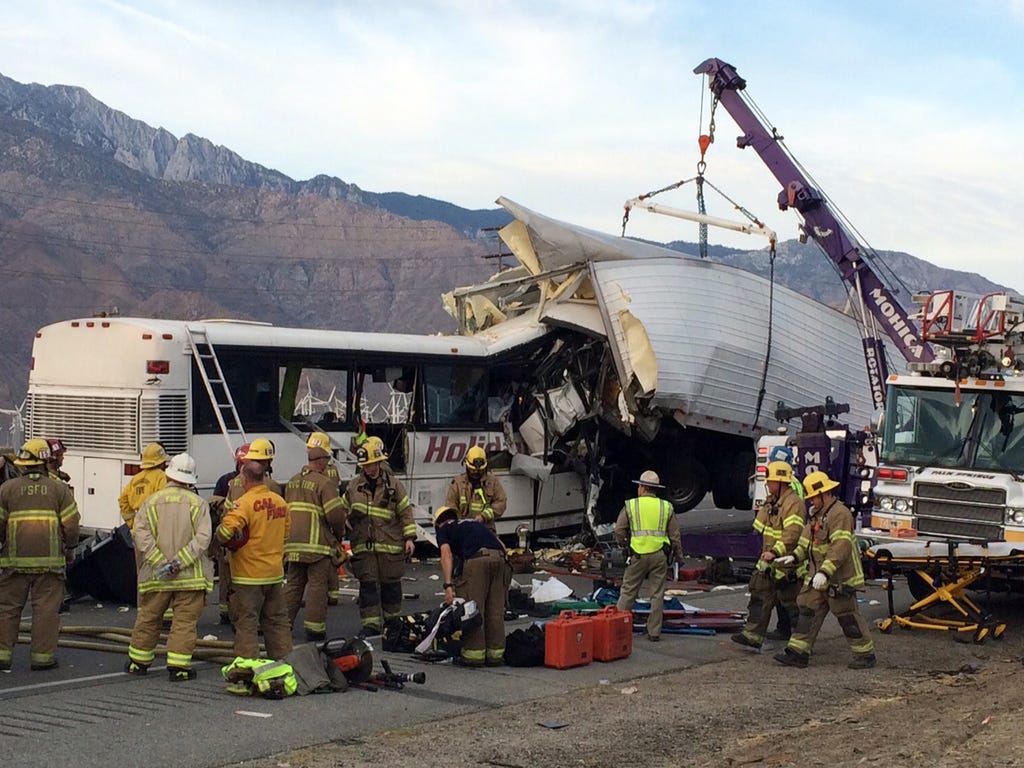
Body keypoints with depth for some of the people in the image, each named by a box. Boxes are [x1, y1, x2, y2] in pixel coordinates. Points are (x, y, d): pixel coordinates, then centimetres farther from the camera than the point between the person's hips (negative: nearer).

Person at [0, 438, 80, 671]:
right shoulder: (59, 489, 1)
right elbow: (71, 525, -1)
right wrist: (69, 548, 15)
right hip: (50, 560, -1)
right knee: (46, 609, 3)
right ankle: (43, 656, 3)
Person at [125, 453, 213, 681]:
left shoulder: (151, 501, 2)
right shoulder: (198, 504, -3)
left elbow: (140, 534, -9)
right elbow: (202, 538, -13)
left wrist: (159, 562, -12)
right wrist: (180, 561, -15)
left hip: (156, 576, 2)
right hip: (191, 576, -2)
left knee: (148, 618, 15)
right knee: (185, 621, 4)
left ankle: (139, 661, 25)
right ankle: (178, 666, 1)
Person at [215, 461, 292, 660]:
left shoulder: (245, 503, -18)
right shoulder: (280, 502, 4)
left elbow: (225, 531, -29)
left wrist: (222, 538, -8)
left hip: (249, 576, -6)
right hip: (275, 573, 6)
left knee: (246, 623, 2)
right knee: (277, 620, 16)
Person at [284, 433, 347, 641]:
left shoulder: (292, 482, 13)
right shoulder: (324, 483, -12)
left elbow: (286, 511, 17)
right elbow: (335, 514, -16)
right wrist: (339, 533, 2)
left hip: (294, 544, 7)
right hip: (318, 545, -7)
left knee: (293, 584, 14)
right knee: (317, 585, 0)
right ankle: (314, 627, 2)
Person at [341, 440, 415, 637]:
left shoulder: (393, 484, 3)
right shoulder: (353, 486, 8)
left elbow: (405, 511, 4)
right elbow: (344, 511, 16)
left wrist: (409, 537, -2)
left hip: (390, 544, -1)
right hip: (363, 545, 1)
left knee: (391, 584, 7)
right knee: (368, 584, -1)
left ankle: (392, 620, 21)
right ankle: (370, 623, 3)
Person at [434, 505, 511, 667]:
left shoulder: (443, 530, 23)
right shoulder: (475, 523, 38)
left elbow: (446, 555, 4)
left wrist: (448, 585, -4)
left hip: (476, 559, -5)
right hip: (499, 558, 5)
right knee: (496, 610, 12)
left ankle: (475, 655, 3)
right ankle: (496, 654, 14)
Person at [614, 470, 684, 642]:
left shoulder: (630, 505, 1)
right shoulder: (666, 507, 7)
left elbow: (619, 530, 1)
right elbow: (675, 535, 8)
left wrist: (623, 544, 21)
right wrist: (679, 556, 18)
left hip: (638, 555, -1)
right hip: (659, 555, 2)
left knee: (628, 592, 7)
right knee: (657, 594, 6)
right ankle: (654, 632, 7)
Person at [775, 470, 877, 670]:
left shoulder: (840, 514, -18)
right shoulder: (816, 514, 14)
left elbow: (841, 547, -27)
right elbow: (807, 540, 21)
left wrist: (825, 572, -33)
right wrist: (795, 556, 4)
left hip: (840, 579, -9)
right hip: (817, 578, 9)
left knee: (848, 617, -1)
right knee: (807, 610, 4)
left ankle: (865, 655, 12)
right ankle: (798, 652, 6)